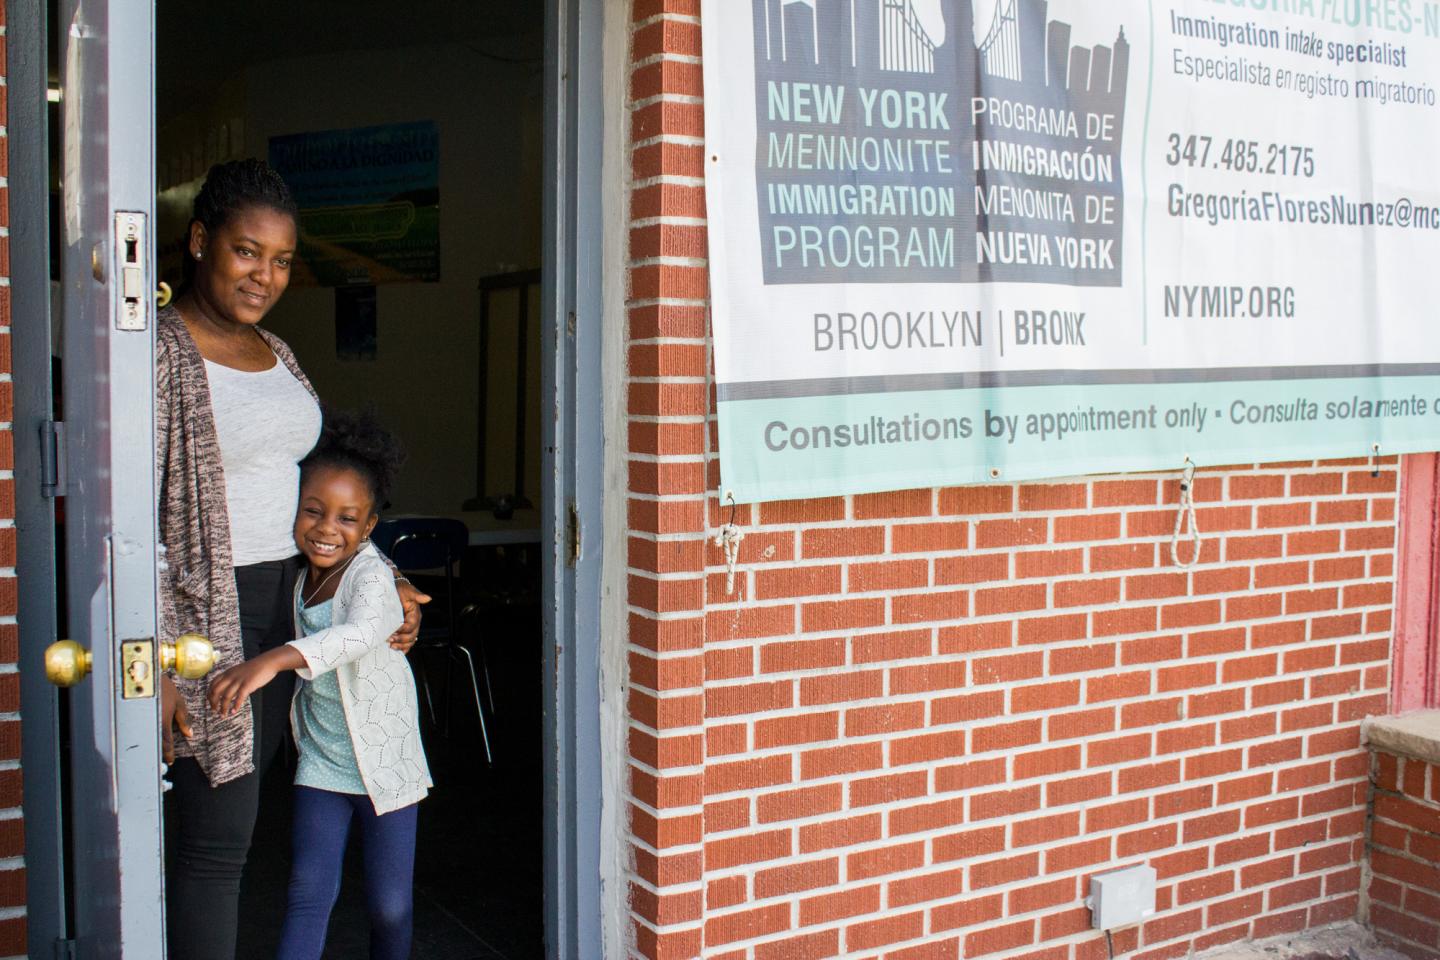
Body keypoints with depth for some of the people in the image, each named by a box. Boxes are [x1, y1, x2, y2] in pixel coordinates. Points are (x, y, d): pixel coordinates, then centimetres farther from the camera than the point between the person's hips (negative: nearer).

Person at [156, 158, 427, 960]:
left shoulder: (277, 355, 14)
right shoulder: (159, 351, -9)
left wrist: (382, 582, 8)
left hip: (287, 605, 7)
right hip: (205, 612, -7)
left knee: (235, 825, 12)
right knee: (215, 839, -4)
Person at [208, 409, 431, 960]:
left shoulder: (370, 574, -21)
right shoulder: (300, 575, 0)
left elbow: (358, 634, -44)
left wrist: (276, 659, -57)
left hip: (384, 762, -5)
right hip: (321, 764, 5)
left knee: (389, 905, 7)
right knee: (308, 895, 2)